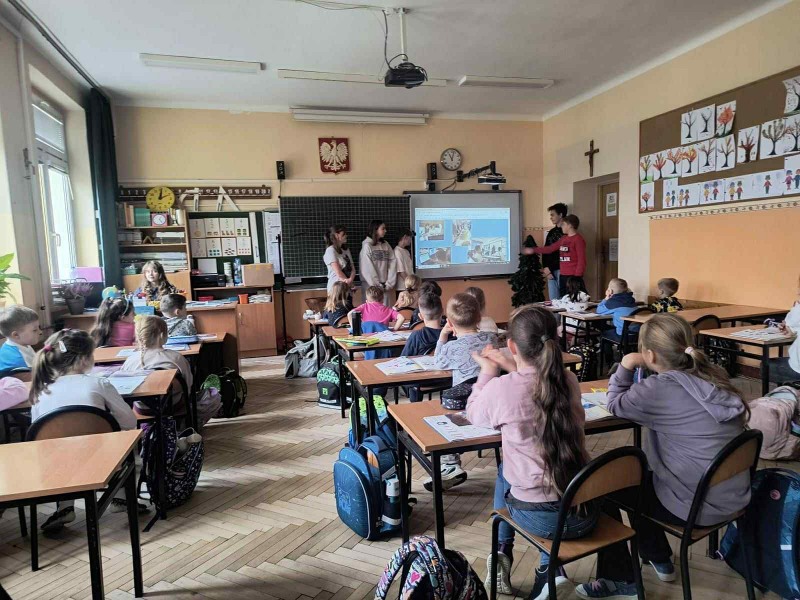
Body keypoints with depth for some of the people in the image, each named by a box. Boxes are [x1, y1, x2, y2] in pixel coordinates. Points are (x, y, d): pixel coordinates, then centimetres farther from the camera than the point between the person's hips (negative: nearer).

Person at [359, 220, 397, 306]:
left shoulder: (386, 245, 8)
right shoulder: (367, 246, -5)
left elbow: (392, 264, 3)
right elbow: (367, 269, -10)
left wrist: (389, 283, -4)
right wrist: (377, 285, -10)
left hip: (384, 286, 4)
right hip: (371, 285, -4)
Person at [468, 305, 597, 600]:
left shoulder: (501, 389, -17)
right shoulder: (570, 381, -4)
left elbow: (473, 415, 6)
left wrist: (488, 372, 17)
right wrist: (512, 368, 18)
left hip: (540, 518, -3)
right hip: (585, 512, 3)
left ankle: (502, 555, 32)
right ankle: (549, 570, 25)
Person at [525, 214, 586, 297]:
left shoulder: (578, 239, -9)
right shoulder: (564, 239, 16)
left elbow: (582, 260, -13)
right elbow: (550, 248, 25)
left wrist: (577, 277, -18)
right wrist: (533, 250, 24)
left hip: (573, 276, -9)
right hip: (562, 276, 9)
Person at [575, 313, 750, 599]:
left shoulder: (660, 388, -24)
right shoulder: (715, 375, -2)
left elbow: (615, 405, -6)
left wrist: (626, 366, -2)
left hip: (697, 506, -8)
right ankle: (660, 559, 40)